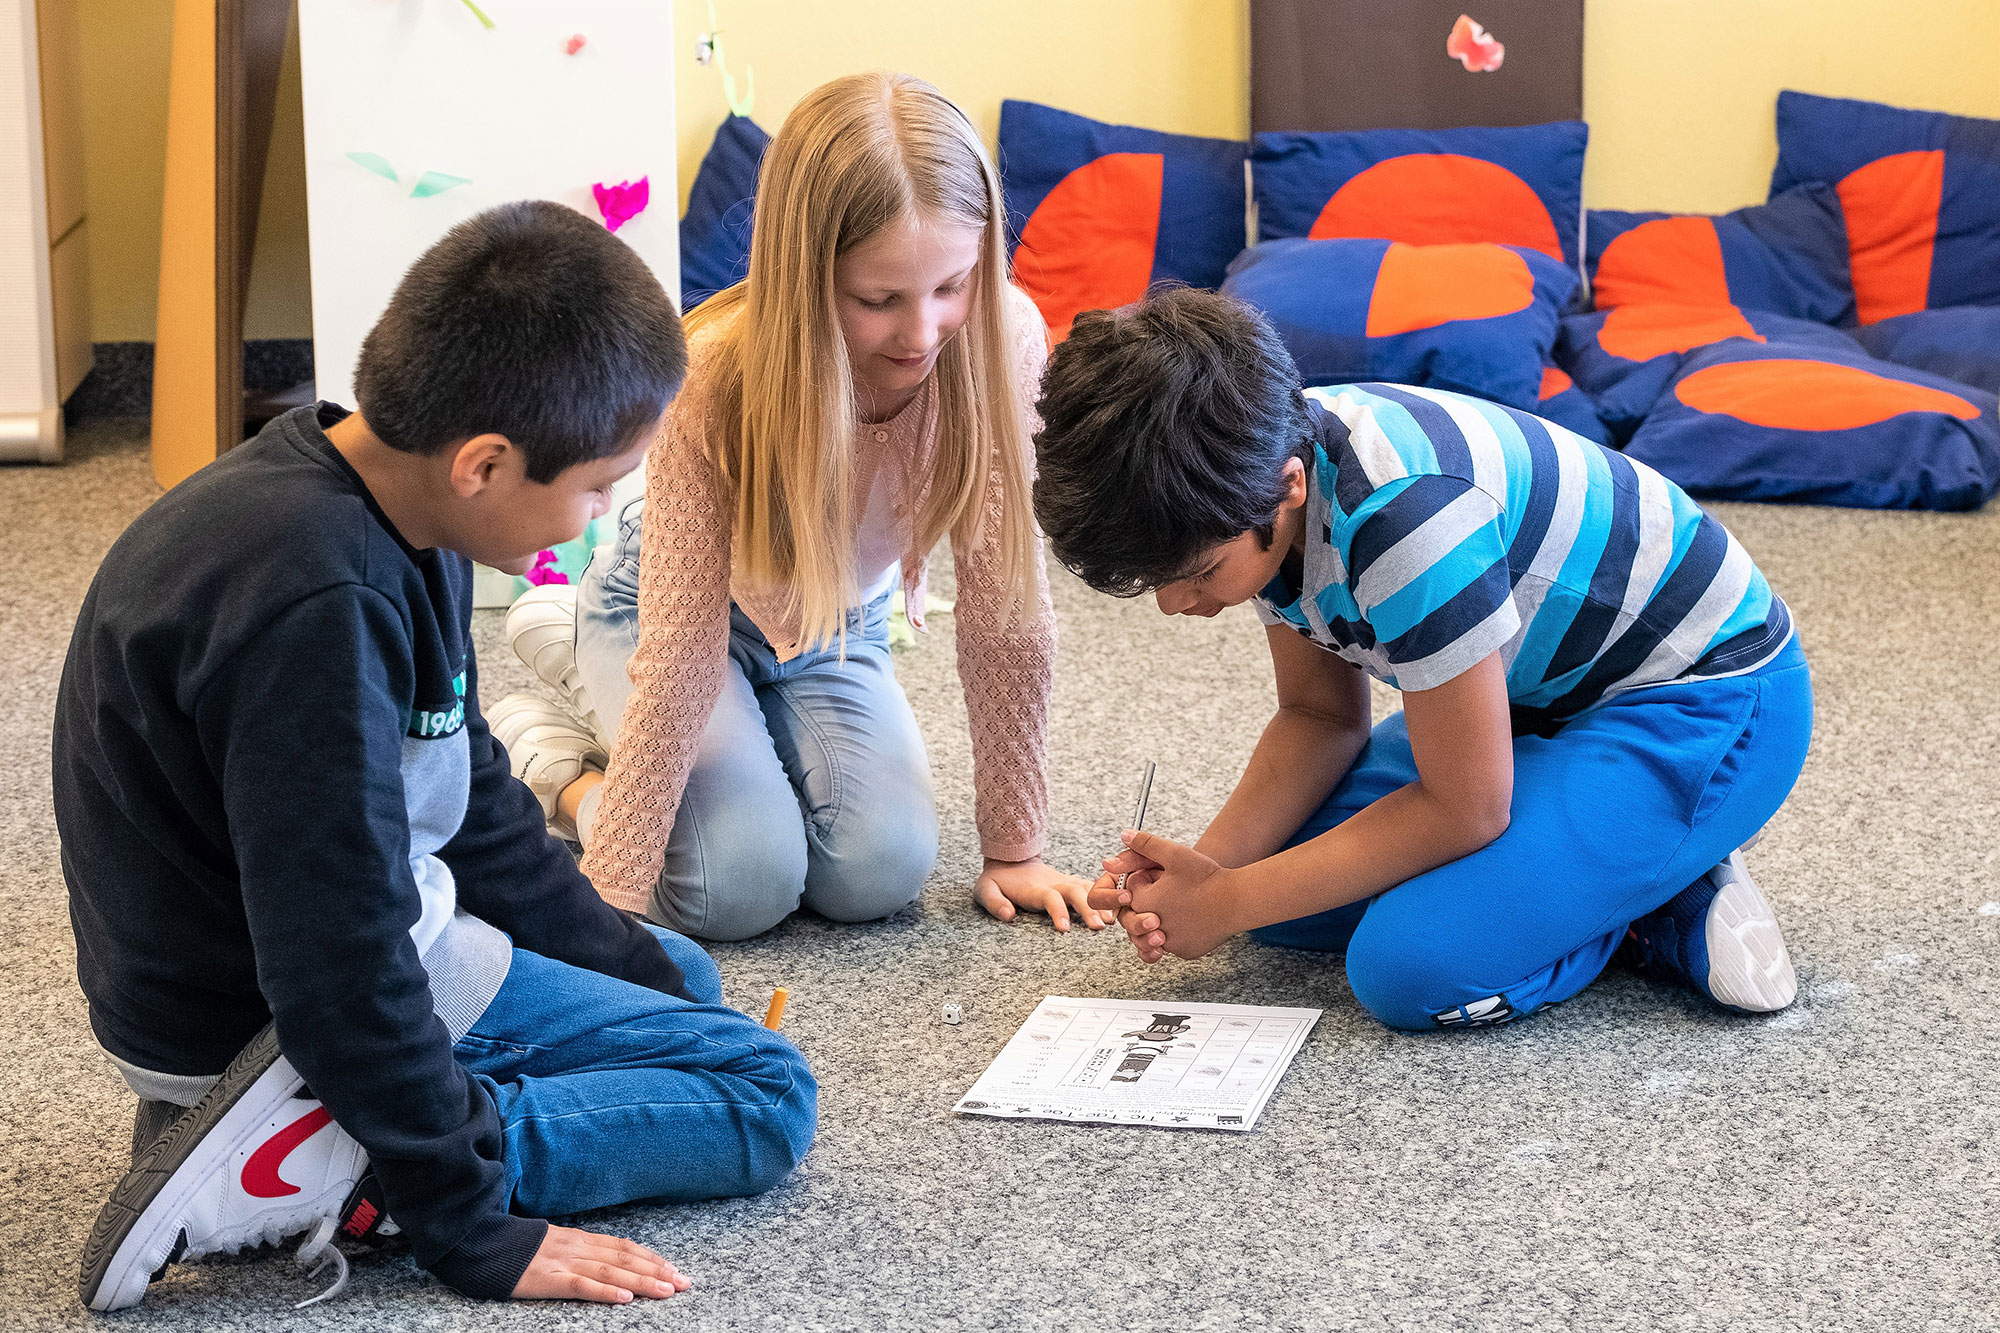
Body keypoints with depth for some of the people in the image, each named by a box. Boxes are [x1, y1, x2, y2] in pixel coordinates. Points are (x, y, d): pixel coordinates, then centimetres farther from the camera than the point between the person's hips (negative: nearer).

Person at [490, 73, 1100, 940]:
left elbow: (1004, 605, -21)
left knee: (880, 873, -17)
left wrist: (1014, 848, -17)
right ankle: (547, 750, 8)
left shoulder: (1003, 344, -30)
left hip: (840, 624, 4)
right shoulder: (717, 382, -37)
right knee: (742, 885, -24)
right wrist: (612, 901, -37)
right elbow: (682, 663, -34)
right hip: (676, 608, -4)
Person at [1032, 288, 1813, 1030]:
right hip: (1536, 691, 9)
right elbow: (1321, 716, 2)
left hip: (1706, 705, -9)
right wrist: (1209, 864, -14)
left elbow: (1463, 808, -27)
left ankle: (1663, 901, -2)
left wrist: (1229, 903, -22)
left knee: (1411, 968, -27)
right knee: (1277, 889, -1)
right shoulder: (1262, 455, -10)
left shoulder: (1402, 514, -36)